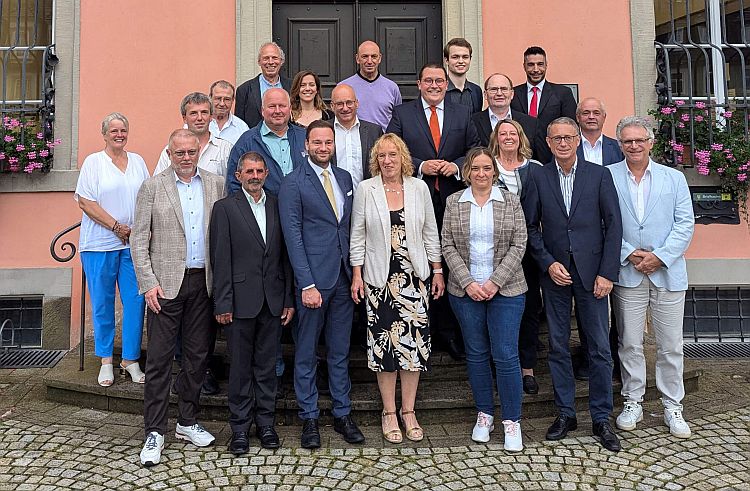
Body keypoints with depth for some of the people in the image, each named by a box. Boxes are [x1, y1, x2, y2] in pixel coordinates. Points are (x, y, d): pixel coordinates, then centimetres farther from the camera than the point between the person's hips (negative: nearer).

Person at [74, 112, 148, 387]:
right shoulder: (93, 162, 2)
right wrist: (116, 226, -12)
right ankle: (106, 361, 18)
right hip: (100, 244, -3)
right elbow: (85, 201, -5)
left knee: (135, 300, 1)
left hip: (134, 243, 3)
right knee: (102, 303, 5)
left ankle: (130, 359, 13)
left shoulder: (137, 161, 13)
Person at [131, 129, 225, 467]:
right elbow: (139, 238, -2)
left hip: (204, 282, 3)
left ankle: (187, 422, 26)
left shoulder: (216, 185, 8)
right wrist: (148, 282, -10)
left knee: (197, 355, 11)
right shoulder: (152, 186, 1)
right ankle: (154, 432, 12)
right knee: (159, 359, 0)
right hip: (166, 283, -3)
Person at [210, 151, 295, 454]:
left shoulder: (278, 207, 9)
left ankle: (265, 423, 25)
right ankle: (240, 427, 20)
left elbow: (286, 256, 9)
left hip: (273, 301, 3)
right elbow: (221, 260, -5)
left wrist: (289, 300, 5)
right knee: (240, 367, 7)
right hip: (241, 301, -3)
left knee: (267, 365, 12)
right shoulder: (225, 208, -1)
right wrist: (223, 304, -9)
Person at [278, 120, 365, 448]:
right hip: (313, 278, -5)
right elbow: (293, 237, -10)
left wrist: (355, 271, 8)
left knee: (340, 351, 14)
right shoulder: (293, 184, -5)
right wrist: (307, 284, -15)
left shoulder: (345, 178, 12)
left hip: (343, 277, 5)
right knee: (307, 353, 7)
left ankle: (342, 414, 26)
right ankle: (309, 418, 21)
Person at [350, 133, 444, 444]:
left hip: (414, 276, 2)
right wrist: (357, 275, -3)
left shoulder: (419, 188, 4)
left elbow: (431, 232, 8)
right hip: (379, 278, -1)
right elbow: (357, 235, 2)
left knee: (413, 342, 4)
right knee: (384, 342, 3)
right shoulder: (365, 189, -1)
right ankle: (389, 412, 18)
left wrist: (437, 271, 6)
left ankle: (408, 411, 20)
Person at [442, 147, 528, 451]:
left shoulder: (510, 201, 2)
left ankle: (512, 420, 12)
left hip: (506, 289, -1)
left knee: (506, 355, -2)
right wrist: (468, 282, -9)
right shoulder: (453, 203, 5)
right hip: (465, 290, 2)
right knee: (476, 354, 11)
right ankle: (484, 414, 26)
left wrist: (495, 281, -12)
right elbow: (448, 247, 1)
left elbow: (518, 246, -3)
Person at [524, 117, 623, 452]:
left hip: (591, 272, -1)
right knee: (558, 346, 8)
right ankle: (565, 414, 22)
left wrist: (607, 273, -7)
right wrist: (548, 263, -8)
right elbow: (530, 227, 4)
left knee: (600, 348, 3)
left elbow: (613, 224, -1)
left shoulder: (599, 175, 1)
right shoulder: (539, 178, 4)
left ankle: (601, 419, 17)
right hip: (554, 273, 1)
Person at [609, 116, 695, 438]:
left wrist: (660, 257, -11)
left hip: (668, 273, 1)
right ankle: (632, 403, 21)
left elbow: (685, 224, 1)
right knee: (629, 343, 7)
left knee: (670, 346, 7)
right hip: (627, 273, -1)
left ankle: (672, 406, 22)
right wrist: (629, 254, -12)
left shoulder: (674, 178, 8)